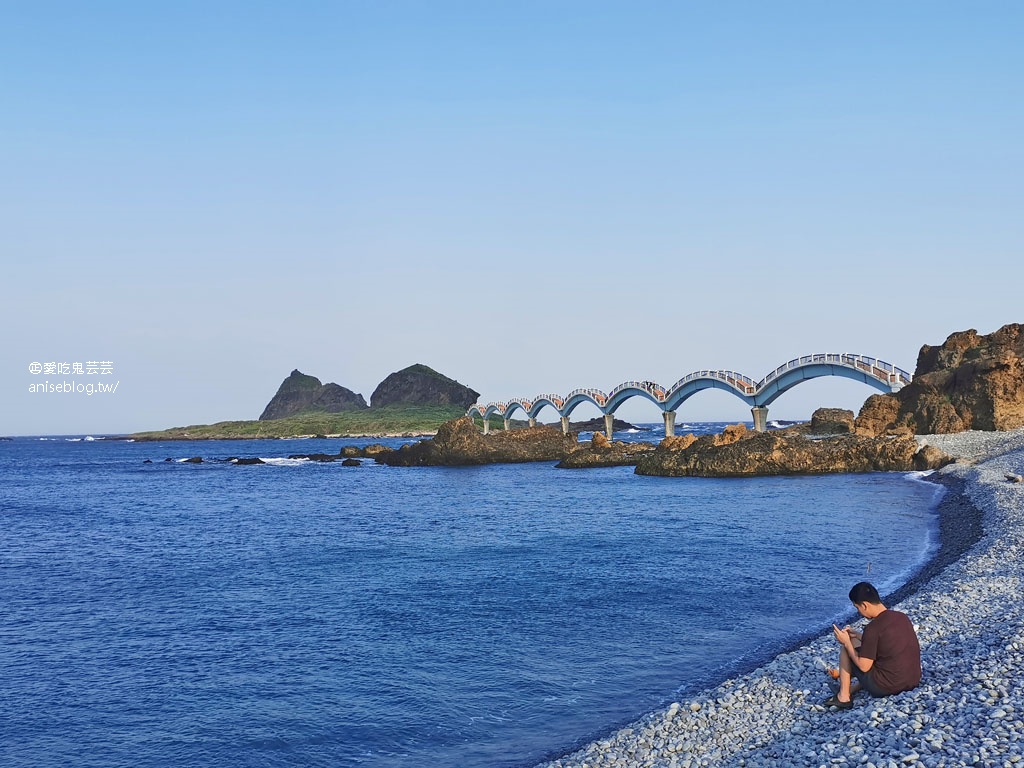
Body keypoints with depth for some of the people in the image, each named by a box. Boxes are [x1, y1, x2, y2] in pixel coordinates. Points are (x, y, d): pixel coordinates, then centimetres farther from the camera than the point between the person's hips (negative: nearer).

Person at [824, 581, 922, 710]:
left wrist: (847, 642, -1)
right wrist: (857, 635, 21)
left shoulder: (873, 628, -20)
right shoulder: (902, 617, 4)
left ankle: (843, 697, 14)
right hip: (914, 682, 7)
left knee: (844, 648, 8)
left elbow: (864, 666, -13)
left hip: (886, 687, -7)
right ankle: (853, 688, 25)